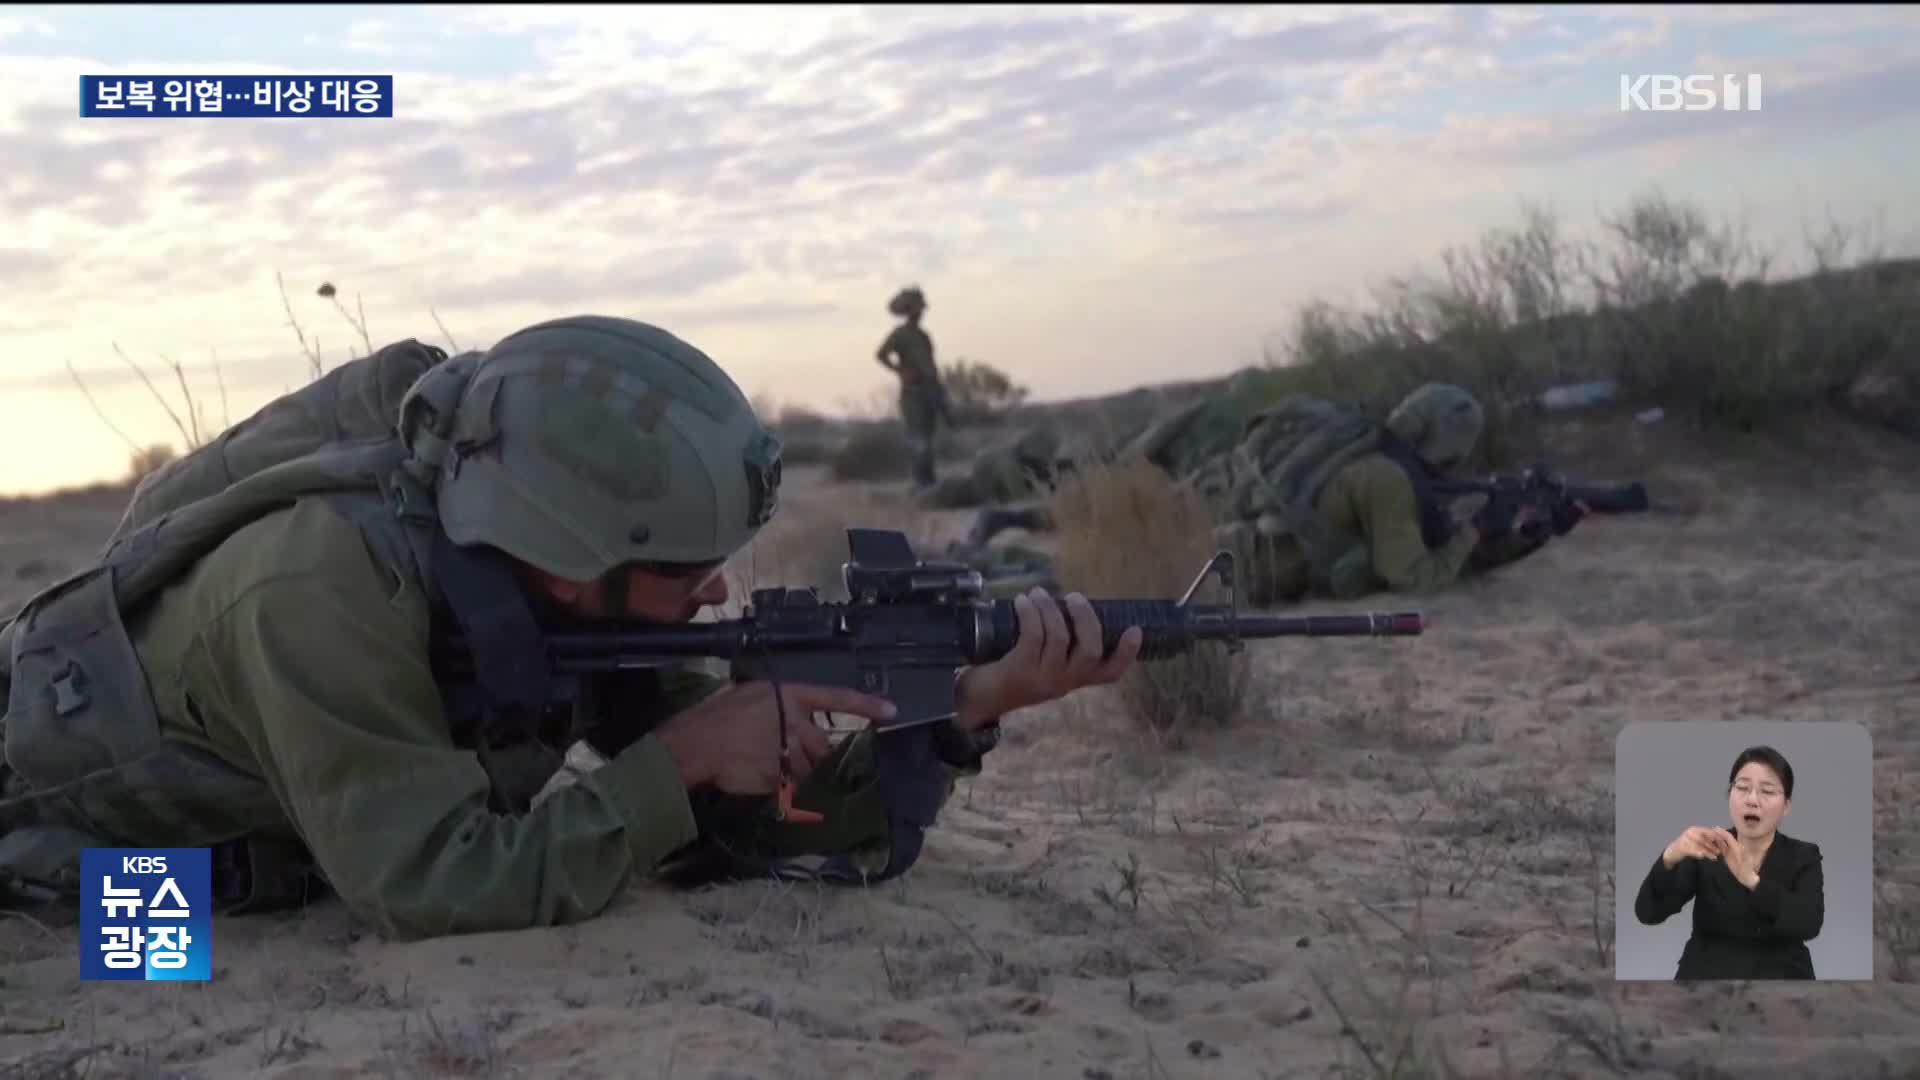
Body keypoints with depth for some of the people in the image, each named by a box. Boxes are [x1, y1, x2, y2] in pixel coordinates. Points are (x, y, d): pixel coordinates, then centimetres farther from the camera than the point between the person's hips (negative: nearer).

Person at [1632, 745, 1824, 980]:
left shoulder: (1803, 857, 5)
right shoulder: (1705, 853, 4)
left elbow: (1810, 924, -15)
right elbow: (1648, 912, -10)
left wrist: (1750, 878, -29)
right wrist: (1670, 857, -28)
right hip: (1708, 974, 0)